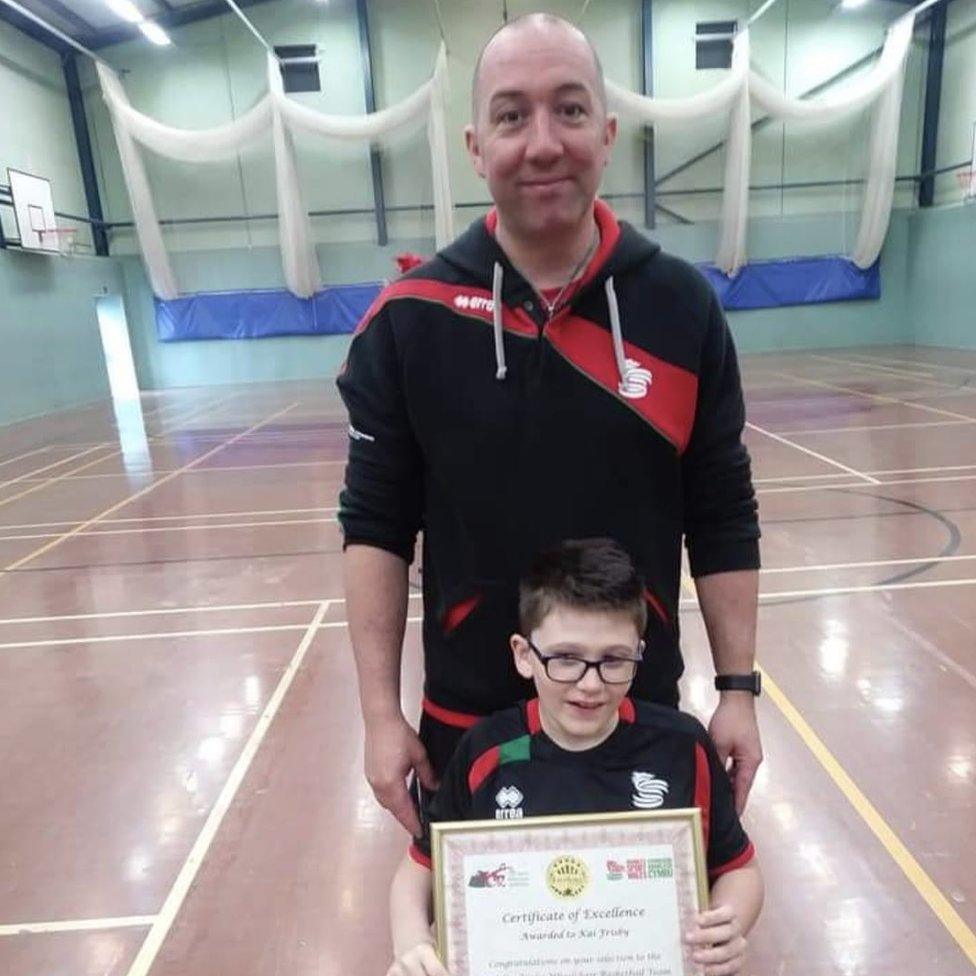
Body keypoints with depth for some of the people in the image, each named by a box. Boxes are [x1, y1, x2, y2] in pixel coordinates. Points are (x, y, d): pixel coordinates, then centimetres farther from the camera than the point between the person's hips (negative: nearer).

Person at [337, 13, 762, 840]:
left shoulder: (683, 308, -7)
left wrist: (738, 688, -2)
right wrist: (382, 713, -8)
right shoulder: (408, 319, -10)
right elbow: (376, 527, -6)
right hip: (469, 717, 0)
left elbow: (725, 522, -2)